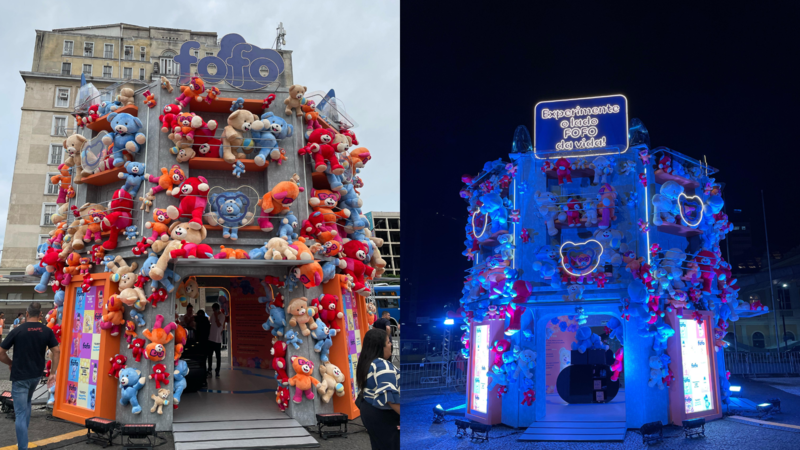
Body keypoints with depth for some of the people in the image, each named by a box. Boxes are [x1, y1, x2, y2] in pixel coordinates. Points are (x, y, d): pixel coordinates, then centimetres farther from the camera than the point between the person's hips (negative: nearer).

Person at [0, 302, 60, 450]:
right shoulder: (47, 331, -2)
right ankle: (23, 438, 32)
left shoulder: (17, 331, -11)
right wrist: (53, 373, 4)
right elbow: (56, 351, -2)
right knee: (27, 403, 28)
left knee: (20, 413, -2)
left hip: (20, 376, -4)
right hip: (36, 375, 4)